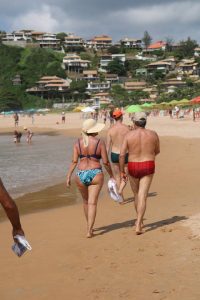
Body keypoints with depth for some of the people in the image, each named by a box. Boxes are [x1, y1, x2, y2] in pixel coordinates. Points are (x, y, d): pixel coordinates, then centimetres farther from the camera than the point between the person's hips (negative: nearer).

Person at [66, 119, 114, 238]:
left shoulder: (78, 143, 2)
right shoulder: (100, 142, -5)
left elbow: (74, 161, -4)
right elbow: (106, 162, -5)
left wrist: (68, 176, 0)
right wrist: (111, 175, 8)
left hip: (81, 175, 3)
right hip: (96, 174, -3)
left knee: (86, 202, 21)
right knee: (92, 203, -2)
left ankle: (90, 227, 37)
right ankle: (89, 230, -9)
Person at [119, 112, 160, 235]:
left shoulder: (129, 135, -7)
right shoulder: (153, 134, -3)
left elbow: (122, 154, -10)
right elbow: (157, 151, 12)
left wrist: (122, 171, 0)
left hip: (133, 168, 1)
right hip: (148, 168, -1)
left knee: (137, 195, 20)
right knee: (143, 197, -4)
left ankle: (139, 220, 37)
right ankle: (138, 225, -14)